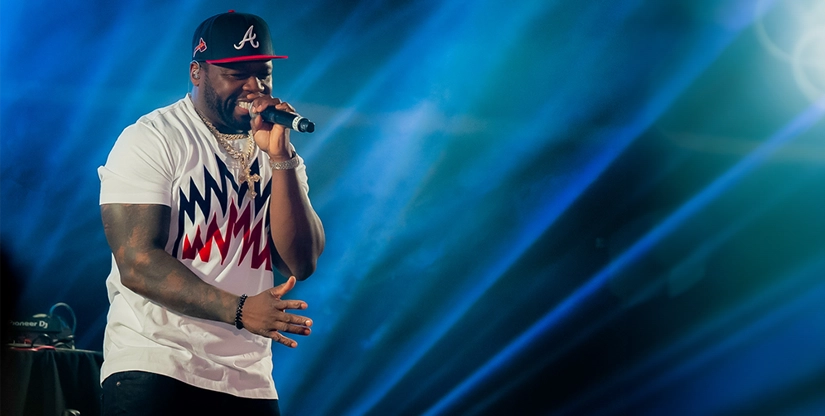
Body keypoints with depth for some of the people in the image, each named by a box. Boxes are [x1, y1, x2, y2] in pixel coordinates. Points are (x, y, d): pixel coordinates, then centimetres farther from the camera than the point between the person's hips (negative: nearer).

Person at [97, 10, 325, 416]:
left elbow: (300, 263, -2)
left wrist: (280, 157, -11)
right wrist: (238, 310, -25)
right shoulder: (151, 139, -6)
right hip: (155, 366, -5)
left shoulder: (276, 152, 9)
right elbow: (137, 264, -15)